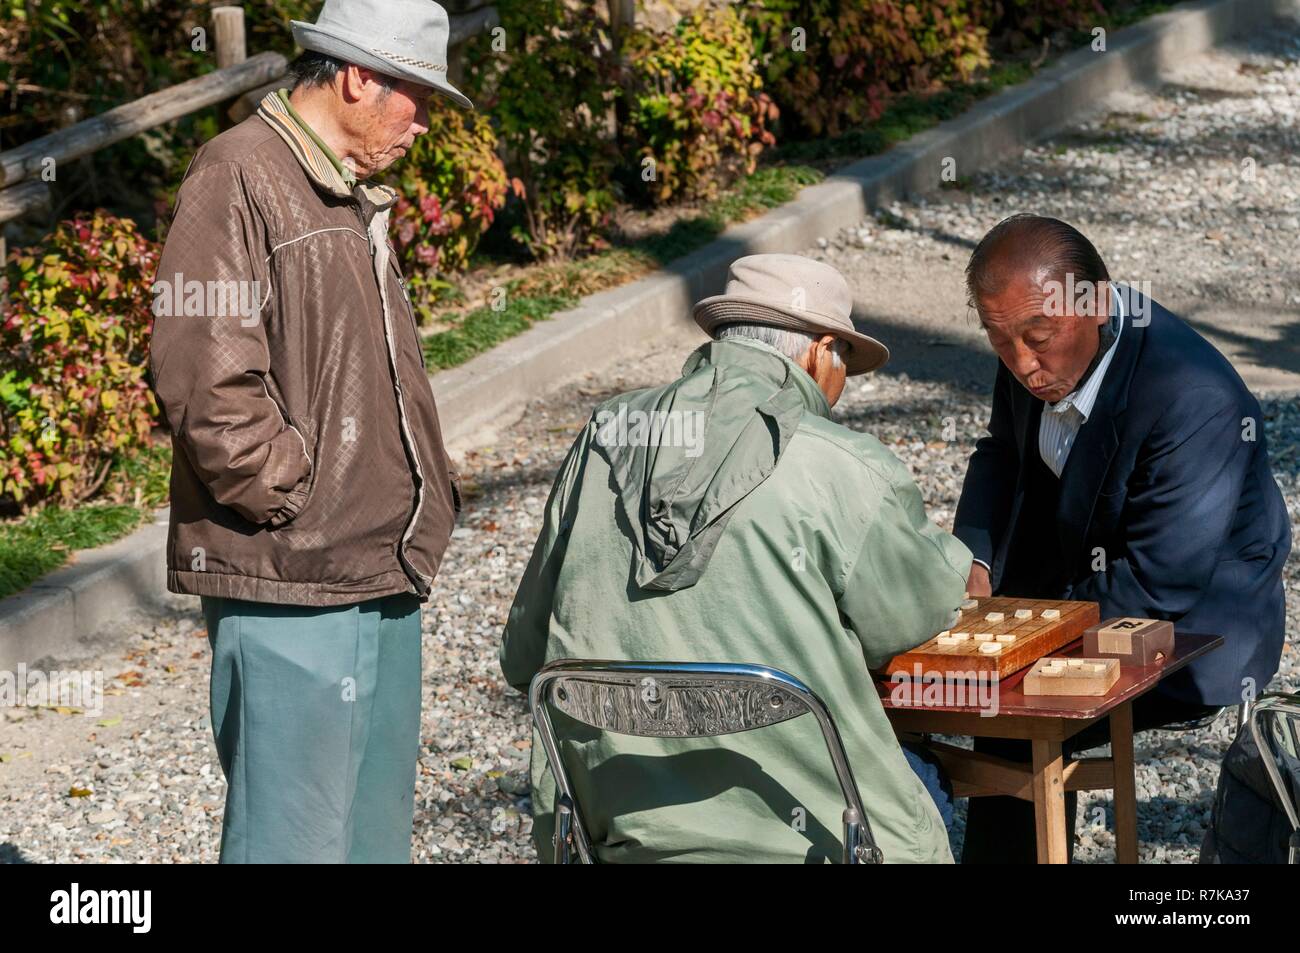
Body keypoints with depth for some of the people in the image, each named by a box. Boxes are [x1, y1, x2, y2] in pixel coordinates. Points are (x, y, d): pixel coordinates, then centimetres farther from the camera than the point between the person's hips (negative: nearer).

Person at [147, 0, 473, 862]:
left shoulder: (355, 196, 19)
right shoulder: (239, 179, -12)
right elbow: (203, 374, -21)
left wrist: (427, 491, 14)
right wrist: (291, 498, -15)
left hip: (383, 575, 10)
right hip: (289, 584, -10)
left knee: (377, 828, 16)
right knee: (295, 839, -8)